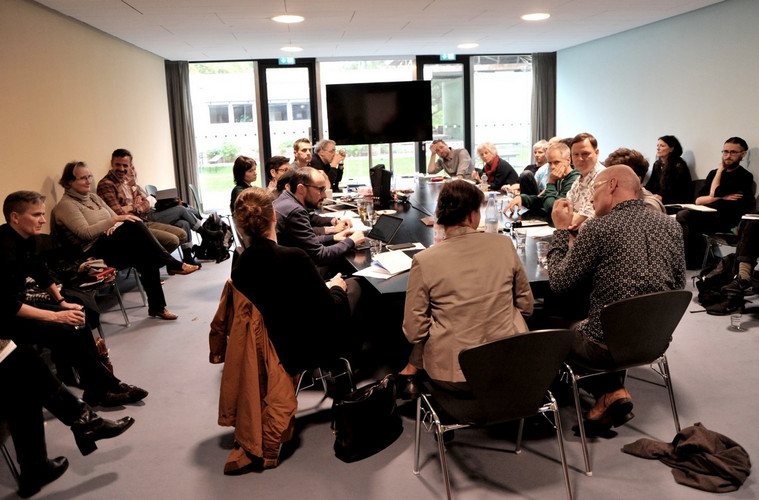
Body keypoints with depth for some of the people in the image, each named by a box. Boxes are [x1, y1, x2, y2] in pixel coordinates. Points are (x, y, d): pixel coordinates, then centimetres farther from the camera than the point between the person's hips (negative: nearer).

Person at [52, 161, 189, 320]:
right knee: (133, 224, -30)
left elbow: (114, 216, 19)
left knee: (148, 259, -23)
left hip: (112, 246, 8)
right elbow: (85, 233, -16)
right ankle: (172, 264, -24)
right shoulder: (66, 205, -4)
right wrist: (114, 220, -22)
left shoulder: (93, 197, 21)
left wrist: (114, 227, -6)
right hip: (95, 252, -7)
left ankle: (157, 307, -17)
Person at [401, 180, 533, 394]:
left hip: (451, 377, -1)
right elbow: (526, 305, 7)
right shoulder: (504, 245, -4)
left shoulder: (424, 261, -11)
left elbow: (414, 331, -8)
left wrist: (413, 366, 13)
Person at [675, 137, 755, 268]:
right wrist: (721, 197, -7)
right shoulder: (714, 173, 21)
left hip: (724, 221, -6)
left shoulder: (745, 177, 0)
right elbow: (698, 200, 10)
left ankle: (690, 261, -13)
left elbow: (714, 193, -12)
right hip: (706, 214, 6)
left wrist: (720, 170, 4)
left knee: (683, 215, -28)